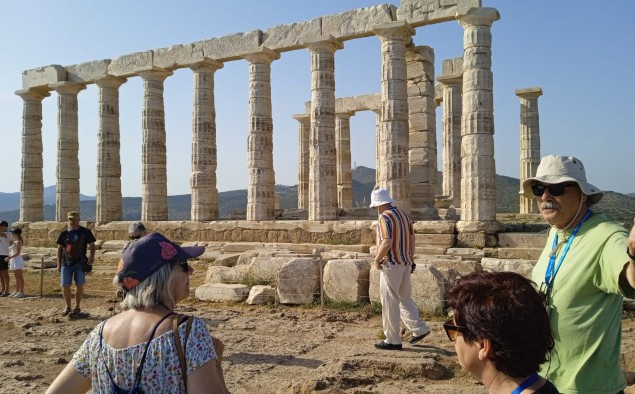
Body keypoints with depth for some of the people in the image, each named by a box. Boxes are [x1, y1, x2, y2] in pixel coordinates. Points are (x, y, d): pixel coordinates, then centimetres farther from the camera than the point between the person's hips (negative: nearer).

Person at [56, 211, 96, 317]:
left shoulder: (85, 232, 1)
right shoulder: (64, 233, 7)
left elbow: (92, 245, 3)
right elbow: (60, 248, 12)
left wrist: (91, 256, -15)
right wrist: (58, 264, 7)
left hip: (80, 263, -2)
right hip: (66, 263, 2)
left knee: (79, 285, 2)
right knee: (65, 285, 1)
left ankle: (77, 307, 15)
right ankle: (68, 307, 18)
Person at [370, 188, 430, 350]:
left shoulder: (384, 217, -16)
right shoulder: (404, 214, 10)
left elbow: (387, 242, -26)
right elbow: (412, 238, 13)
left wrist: (377, 260, -13)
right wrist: (411, 259, 19)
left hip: (391, 264, -8)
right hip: (405, 263, 8)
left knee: (390, 303, 1)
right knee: (404, 298, 21)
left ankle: (392, 340, 9)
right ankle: (419, 329, 19)